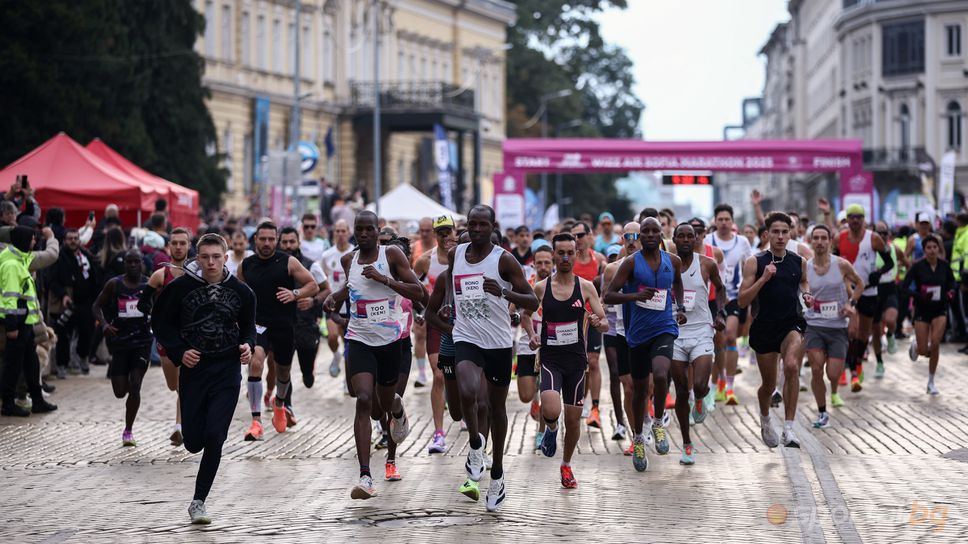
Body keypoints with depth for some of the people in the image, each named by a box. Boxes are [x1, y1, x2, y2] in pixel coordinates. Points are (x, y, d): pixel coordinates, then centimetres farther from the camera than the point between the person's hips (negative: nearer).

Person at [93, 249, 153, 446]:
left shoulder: (149, 285, -1)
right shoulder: (114, 284, -2)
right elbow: (97, 306, 5)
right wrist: (104, 324, -14)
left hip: (142, 341, -1)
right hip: (119, 340, 1)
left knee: (134, 386, -11)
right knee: (120, 391, 0)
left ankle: (128, 430, 2)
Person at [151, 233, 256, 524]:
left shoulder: (241, 291, 0)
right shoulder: (180, 287, -6)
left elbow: (248, 325, 15)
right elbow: (161, 322, 4)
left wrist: (248, 346, -6)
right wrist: (179, 352, -9)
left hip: (227, 372, 0)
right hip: (192, 369, 0)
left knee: (214, 438, -11)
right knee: (194, 442, 3)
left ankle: (199, 501, 1)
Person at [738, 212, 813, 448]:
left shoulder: (799, 262, 4)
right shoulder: (755, 263, -6)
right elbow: (742, 301, -11)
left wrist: (806, 294, 6)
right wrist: (764, 278, -21)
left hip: (791, 324, 1)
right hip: (765, 326, -1)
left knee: (792, 366, -28)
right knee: (769, 384, 11)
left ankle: (788, 427, -25)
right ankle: (765, 420, 45)